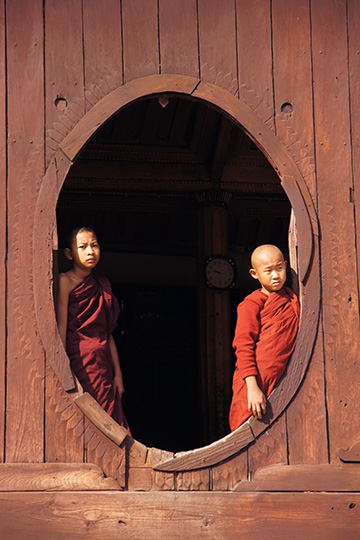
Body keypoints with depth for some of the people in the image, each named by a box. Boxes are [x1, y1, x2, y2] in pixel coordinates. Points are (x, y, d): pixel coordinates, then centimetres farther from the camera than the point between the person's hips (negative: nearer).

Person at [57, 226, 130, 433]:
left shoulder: (103, 286, 18)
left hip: (102, 363, 6)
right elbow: (61, 327, -8)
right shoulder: (65, 281, -1)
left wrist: (117, 373, 13)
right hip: (78, 361, -6)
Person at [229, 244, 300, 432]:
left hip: (279, 384, 6)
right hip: (253, 383, -6)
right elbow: (243, 346, -10)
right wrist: (252, 387, -18)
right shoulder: (251, 304, -5)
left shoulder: (291, 298, 14)